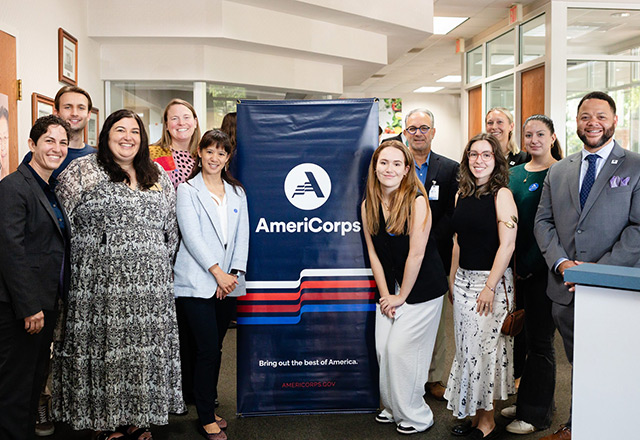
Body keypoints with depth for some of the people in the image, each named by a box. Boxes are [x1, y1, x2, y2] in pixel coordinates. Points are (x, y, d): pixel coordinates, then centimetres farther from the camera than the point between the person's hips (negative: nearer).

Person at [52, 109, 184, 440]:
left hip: (150, 284, 4)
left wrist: (161, 264, 16)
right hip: (98, 282, -4)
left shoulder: (158, 176, 13)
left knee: (145, 351, 8)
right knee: (102, 349, 2)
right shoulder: (81, 171, 0)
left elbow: (170, 227, 19)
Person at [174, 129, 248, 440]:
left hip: (228, 283, 4)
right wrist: (217, 272, -14)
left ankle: (209, 408, 24)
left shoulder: (237, 192, 15)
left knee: (215, 348, 10)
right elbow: (192, 235, -9)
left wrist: (235, 273, -4)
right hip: (197, 283, -4)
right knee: (208, 350, -6)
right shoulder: (187, 190, 1)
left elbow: (242, 236, 9)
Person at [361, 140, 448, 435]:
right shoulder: (368, 205, 1)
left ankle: (415, 415, 14)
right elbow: (373, 253, 4)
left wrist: (401, 296, -11)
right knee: (383, 349, 5)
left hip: (422, 288, -5)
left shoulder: (417, 200, -17)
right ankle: (393, 407, 27)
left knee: (400, 349, -5)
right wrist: (385, 294, -1)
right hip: (389, 289, 5)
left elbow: (416, 253, -17)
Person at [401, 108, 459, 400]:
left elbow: (452, 214, 1)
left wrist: (427, 243, -10)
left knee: (436, 318, 9)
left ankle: (435, 378, 23)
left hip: (435, 255, 1)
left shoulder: (450, 169, 6)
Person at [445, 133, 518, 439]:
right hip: (463, 280, 7)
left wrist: (490, 287, -17)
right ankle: (473, 415, 25)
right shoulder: (462, 195, 10)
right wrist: (453, 280, 14)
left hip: (491, 280, -6)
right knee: (467, 348, 11)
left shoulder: (502, 195, -9)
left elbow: (507, 245, -15)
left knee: (486, 348, 0)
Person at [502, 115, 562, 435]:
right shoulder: (514, 174, 12)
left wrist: (529, 264, -15)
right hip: (518, 266, 6)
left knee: (540, 339, 3)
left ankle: (536, 413, 15)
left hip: (543, 267, -6)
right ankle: (525, 400, 27)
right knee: (524, 333, 13)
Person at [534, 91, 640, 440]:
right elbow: (543, 221, 9)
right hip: (565, 289, 4)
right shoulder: (558, 171, 12)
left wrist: (599, 269, -16)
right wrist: (562, 262, -7)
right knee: (579, 367, 15)